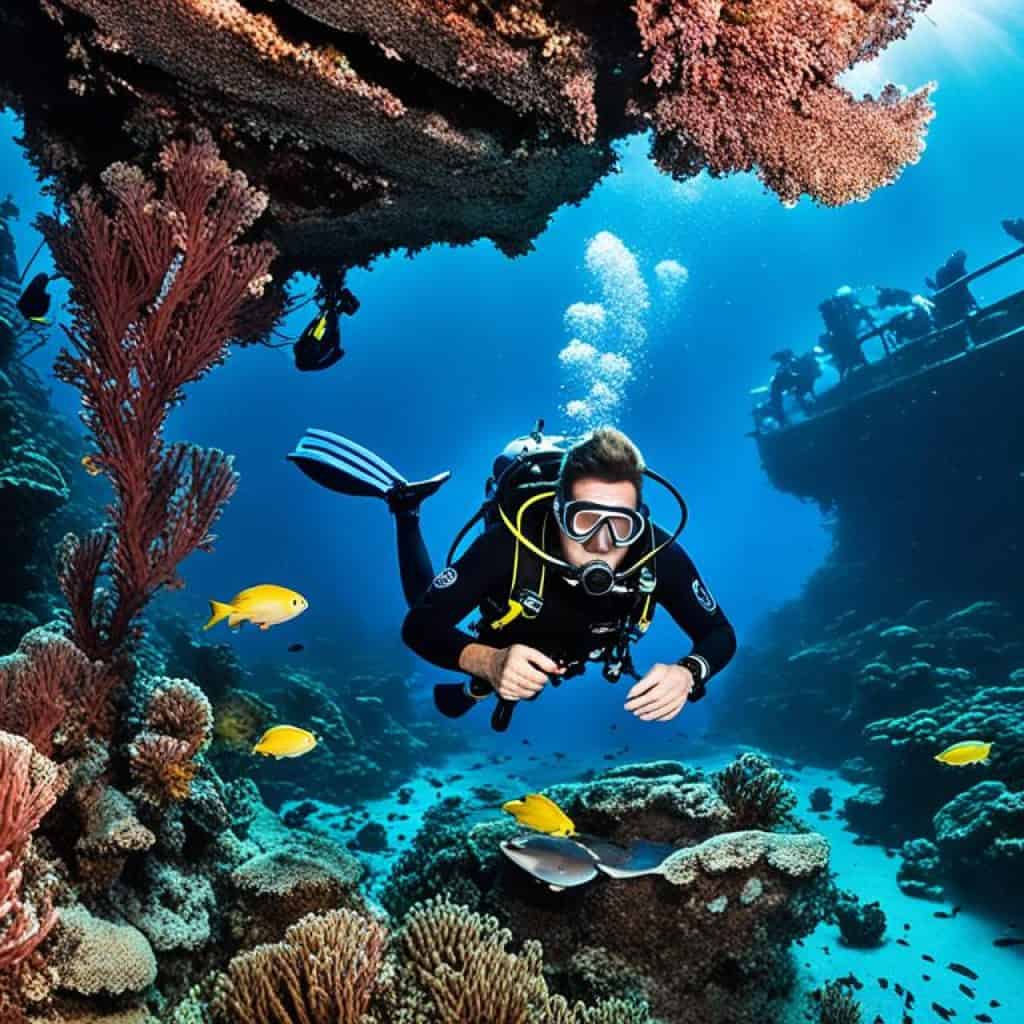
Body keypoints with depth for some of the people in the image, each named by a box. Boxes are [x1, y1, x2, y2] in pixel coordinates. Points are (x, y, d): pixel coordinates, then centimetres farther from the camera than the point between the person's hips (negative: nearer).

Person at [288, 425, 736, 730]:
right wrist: (490, 662, -59)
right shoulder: (513, 542, -45)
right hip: (509, 648, -3)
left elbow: (719, 635, -26)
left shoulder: (658, 553, -38)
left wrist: (686, 673, -49)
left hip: (575, 653, 3)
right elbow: (421, 626, -40)